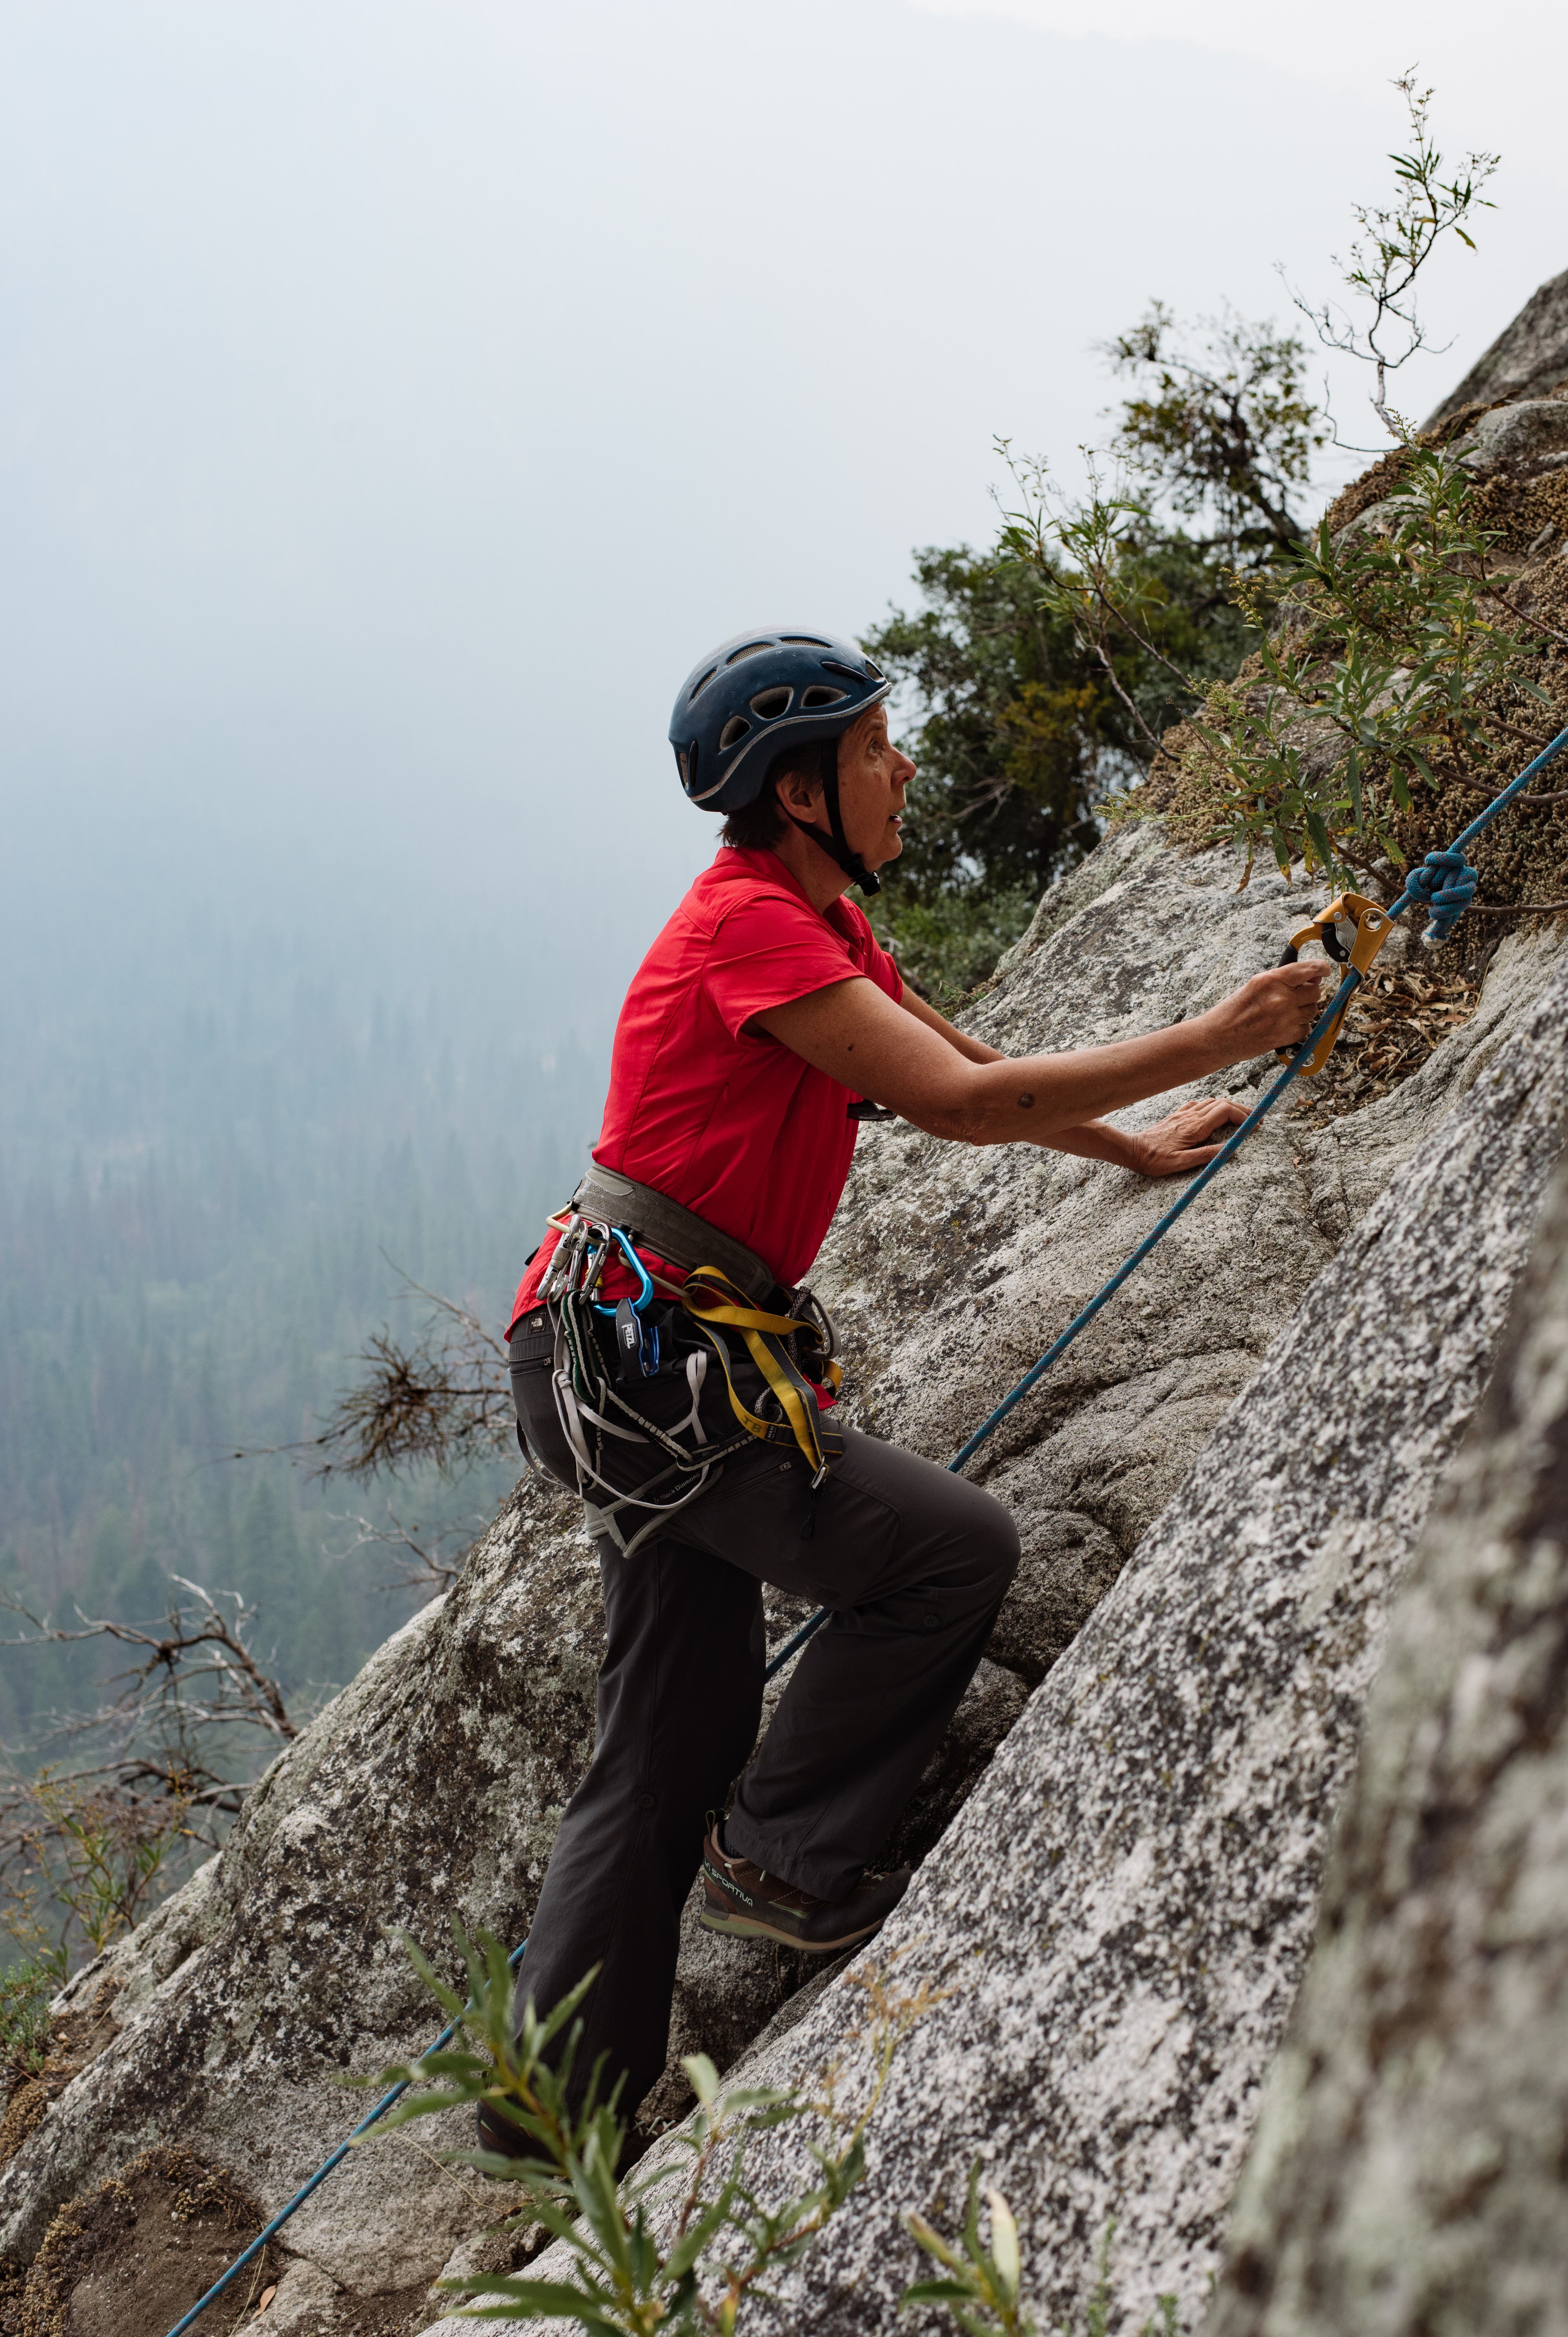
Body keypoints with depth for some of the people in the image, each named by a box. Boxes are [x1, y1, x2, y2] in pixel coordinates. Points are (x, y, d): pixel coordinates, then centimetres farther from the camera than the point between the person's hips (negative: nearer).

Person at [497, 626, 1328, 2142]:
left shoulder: (818, 924, 15)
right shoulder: (749, 925, -17)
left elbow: (965, 1062, 29)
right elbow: (958, 1103, -21)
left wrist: (1138, 1150, 30)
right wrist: (1214, 1045, -17)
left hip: (639, 1363, 10)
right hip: (644, 1357, -10)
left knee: (668, 1750, 10)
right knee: (955, 1548, -10)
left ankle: (562, 2098, 15)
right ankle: (782, 1856, 2)